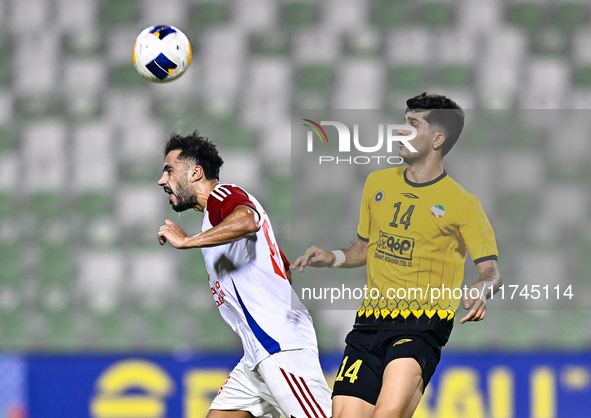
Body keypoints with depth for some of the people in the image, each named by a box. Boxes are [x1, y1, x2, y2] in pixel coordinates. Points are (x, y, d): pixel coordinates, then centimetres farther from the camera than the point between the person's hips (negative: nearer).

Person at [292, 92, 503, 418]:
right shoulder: (378, 183, 15)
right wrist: (331, 258, 8)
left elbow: (491, 270, -3)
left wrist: (481, 291, -25)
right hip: (369, 324, 5)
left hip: (423, 326, -5)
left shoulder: (462, 204, -1)